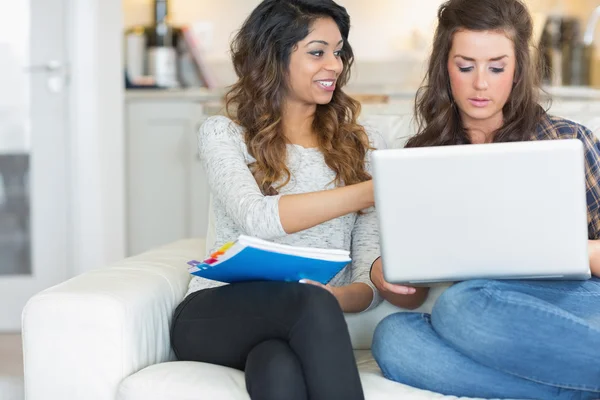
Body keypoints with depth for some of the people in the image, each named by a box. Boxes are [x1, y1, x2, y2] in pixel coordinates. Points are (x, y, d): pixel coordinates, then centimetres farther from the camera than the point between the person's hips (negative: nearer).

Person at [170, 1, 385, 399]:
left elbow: (371, 277, 5)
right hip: (216, 315, -1)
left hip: (309, 324, 1)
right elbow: (256, 217, -16)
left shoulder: (363, 145, 14)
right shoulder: (222, 134, 7)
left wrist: (339, 298, -21)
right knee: (311, 302, -36)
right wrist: (374, 190, -23)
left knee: (279, 366, -38)